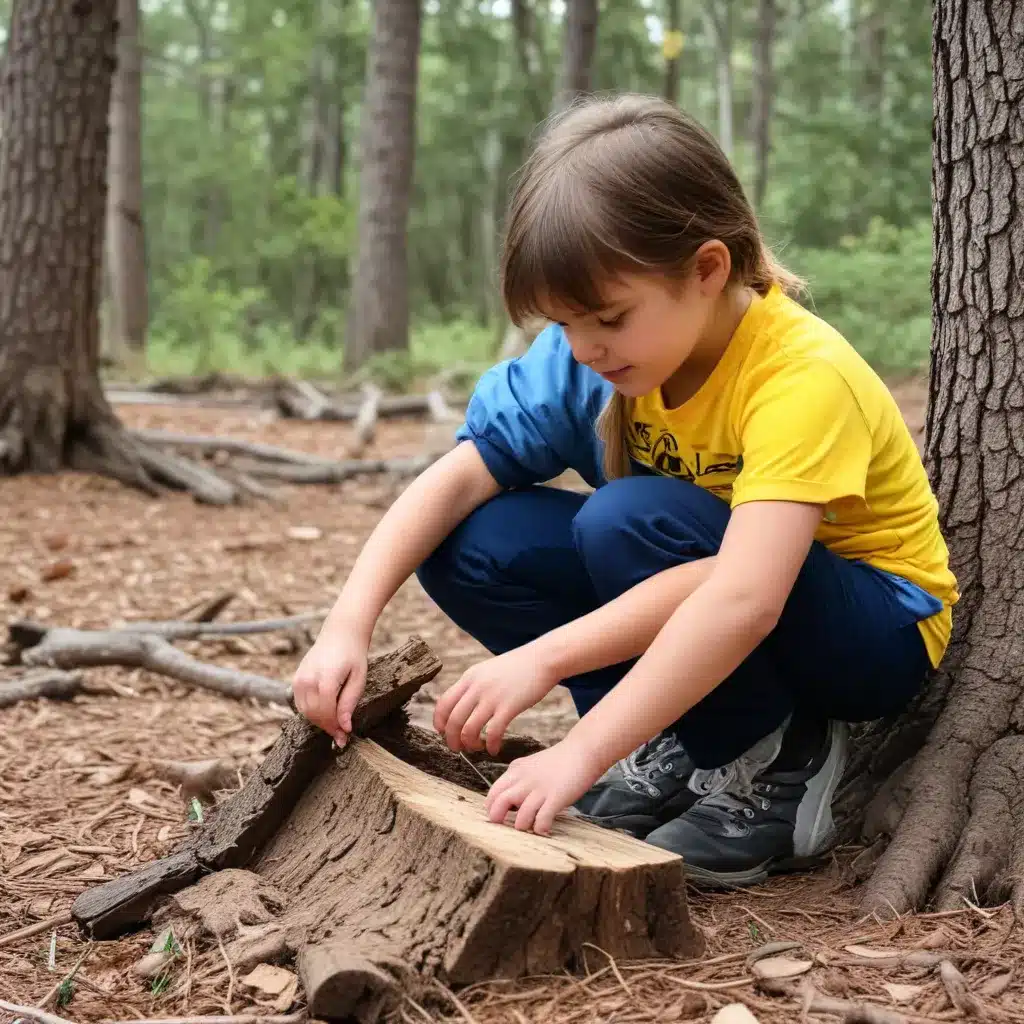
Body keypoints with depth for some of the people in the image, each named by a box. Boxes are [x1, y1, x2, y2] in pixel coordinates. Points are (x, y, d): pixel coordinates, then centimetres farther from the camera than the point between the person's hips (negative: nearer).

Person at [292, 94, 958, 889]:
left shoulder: (802, 376, -31)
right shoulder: (598, 356, -13)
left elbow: (744, 599, -43)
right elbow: (457, 478, -16)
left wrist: (583, 752, -46)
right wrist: (348, 627, -29)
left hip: (871, 633, -6)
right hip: (710, 629, 6)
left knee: (629, 522, -33)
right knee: (467, 544, -13)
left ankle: (772, 769, -12)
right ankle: (679, 751, -4)